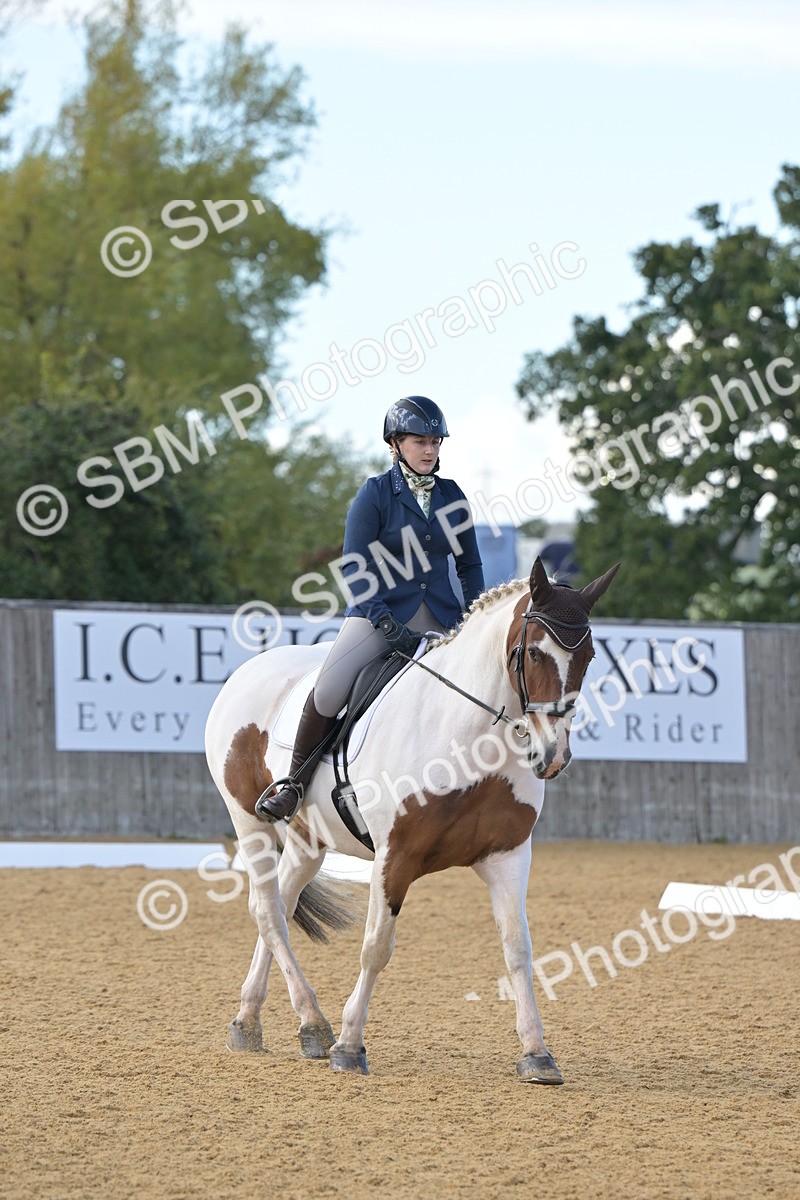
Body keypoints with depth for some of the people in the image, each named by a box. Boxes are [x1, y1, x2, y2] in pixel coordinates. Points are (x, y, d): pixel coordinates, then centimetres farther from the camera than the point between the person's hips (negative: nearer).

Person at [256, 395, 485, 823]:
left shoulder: (452, 495, 10)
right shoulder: (375, 494, -2)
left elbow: (469, 565, 18)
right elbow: (354, 568, -8)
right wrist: (388, 626, -19)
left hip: (441, 618, 4)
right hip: (379, 611, -4)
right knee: (329, 689, -26)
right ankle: (295, 780, -7)